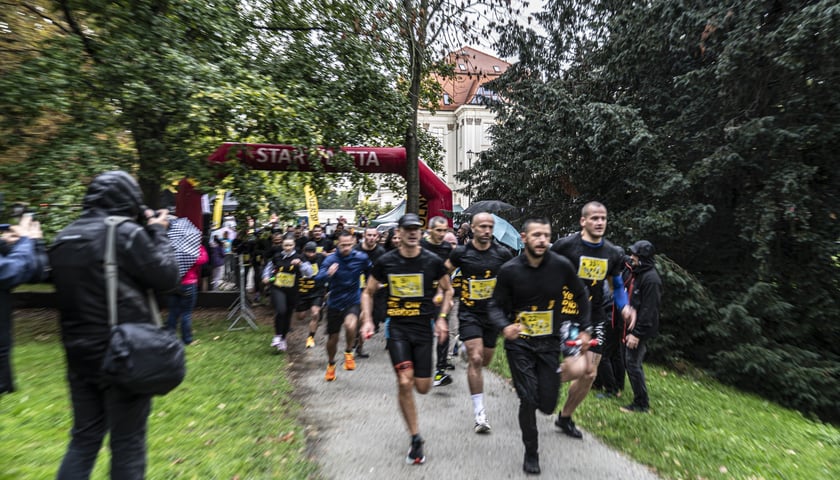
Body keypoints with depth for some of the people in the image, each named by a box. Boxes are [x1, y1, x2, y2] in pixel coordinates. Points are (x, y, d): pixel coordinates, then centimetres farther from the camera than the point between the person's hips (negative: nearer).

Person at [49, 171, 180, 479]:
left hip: (79, 353, 7)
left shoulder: (64, 238, 7)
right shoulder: (127, 233, -16)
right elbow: (167, 277, -12)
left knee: (84, 438, 21)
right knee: (127, 443, 8)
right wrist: (158, 233, 1)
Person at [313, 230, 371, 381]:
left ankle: (349, 352, -1)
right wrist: (328, 274, -48)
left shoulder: (361, 258, -12)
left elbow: (370, 273, 9)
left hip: (353, 301, -1)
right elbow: (318, 279, -28)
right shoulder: (331, 259, -16)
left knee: (350, 326, -31)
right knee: (332, 337, 13)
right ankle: (331, 364, 42)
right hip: (335, 302, 1)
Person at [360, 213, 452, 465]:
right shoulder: (386, 261, -4)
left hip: (423, 327, 1)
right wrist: (367, 320, -5)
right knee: (404, 382, -12)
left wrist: (441, 318, 0)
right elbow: (368, 293, 7)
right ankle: (416, 439, 9)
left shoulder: (433, 261, -4)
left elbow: (447, 290, 10)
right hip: (397, 327, 0)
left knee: (422, 387, 4)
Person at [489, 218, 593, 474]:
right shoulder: (509, 270, -13)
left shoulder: (562, 265, -9)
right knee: (528, 401, -4)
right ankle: (531, 452, 23)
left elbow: (581, 295, 7)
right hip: (519, 344, -1)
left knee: (547, 405, 5)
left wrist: (584, 329, 7)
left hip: (550, 343, 2)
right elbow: (496, 306, -7)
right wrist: (505, 327, -27)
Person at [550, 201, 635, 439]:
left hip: (594, 317, 6)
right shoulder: (565, 245, -13)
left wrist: (624, 307, -2)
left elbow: (618, 286, 16)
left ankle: (565, 417, 32)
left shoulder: (612, 253, 4)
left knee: (590, 374, 10)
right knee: (583, 368, -20)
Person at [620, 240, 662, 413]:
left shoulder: (651, 279, -18)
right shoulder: (637, 274, 12)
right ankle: (641, 398, 29)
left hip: (641, 329, -10)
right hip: (632, 327, 10)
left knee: (633, 363, -4)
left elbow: (648, 310, -21)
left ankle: (641, 403, 8)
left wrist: (637, 333, -21)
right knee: (630, 361, 16)